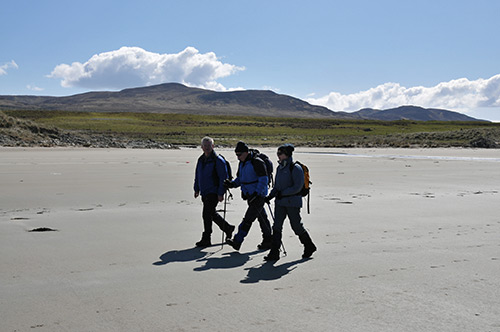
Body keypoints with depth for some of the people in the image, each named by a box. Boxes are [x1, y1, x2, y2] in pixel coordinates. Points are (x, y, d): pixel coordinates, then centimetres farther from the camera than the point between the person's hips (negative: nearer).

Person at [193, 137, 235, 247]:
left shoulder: (218, 160, -12)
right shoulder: (201, 159, 11)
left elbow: (223, 178, -14)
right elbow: (197, 175, 23)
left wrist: (221, 193, -18)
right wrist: (197, 189, 20)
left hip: (214, 192, -8)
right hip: (204, 192, 8)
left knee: (207, 214, -10)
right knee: (212, 214, 17)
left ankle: (206, 239, -2)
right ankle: (228, 228, 36)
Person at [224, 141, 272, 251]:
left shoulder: (257, 162, -17)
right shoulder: (242, 163, 11)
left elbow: (263, 180, -20)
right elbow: (240, 178, 18)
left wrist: (256, 194, -25)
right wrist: (232, 184, -3)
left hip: (258, 195, -9)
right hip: (250, 195, 9)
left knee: (248, 218, -11)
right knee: (262, 218, 15)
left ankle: (237, 241, -11)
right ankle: (268, 241, 23)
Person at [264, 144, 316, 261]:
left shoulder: (295, 168, -12)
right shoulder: (280, 168, 12)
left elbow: (297, 187, -18)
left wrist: (282, 193, -20)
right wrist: (270, 196, 4)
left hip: (292, 202, -7)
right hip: (280, 202, 7)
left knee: (296, 226, 4)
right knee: (277, 226, -2)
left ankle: (309, 246, 27)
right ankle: (274, 253, 0)